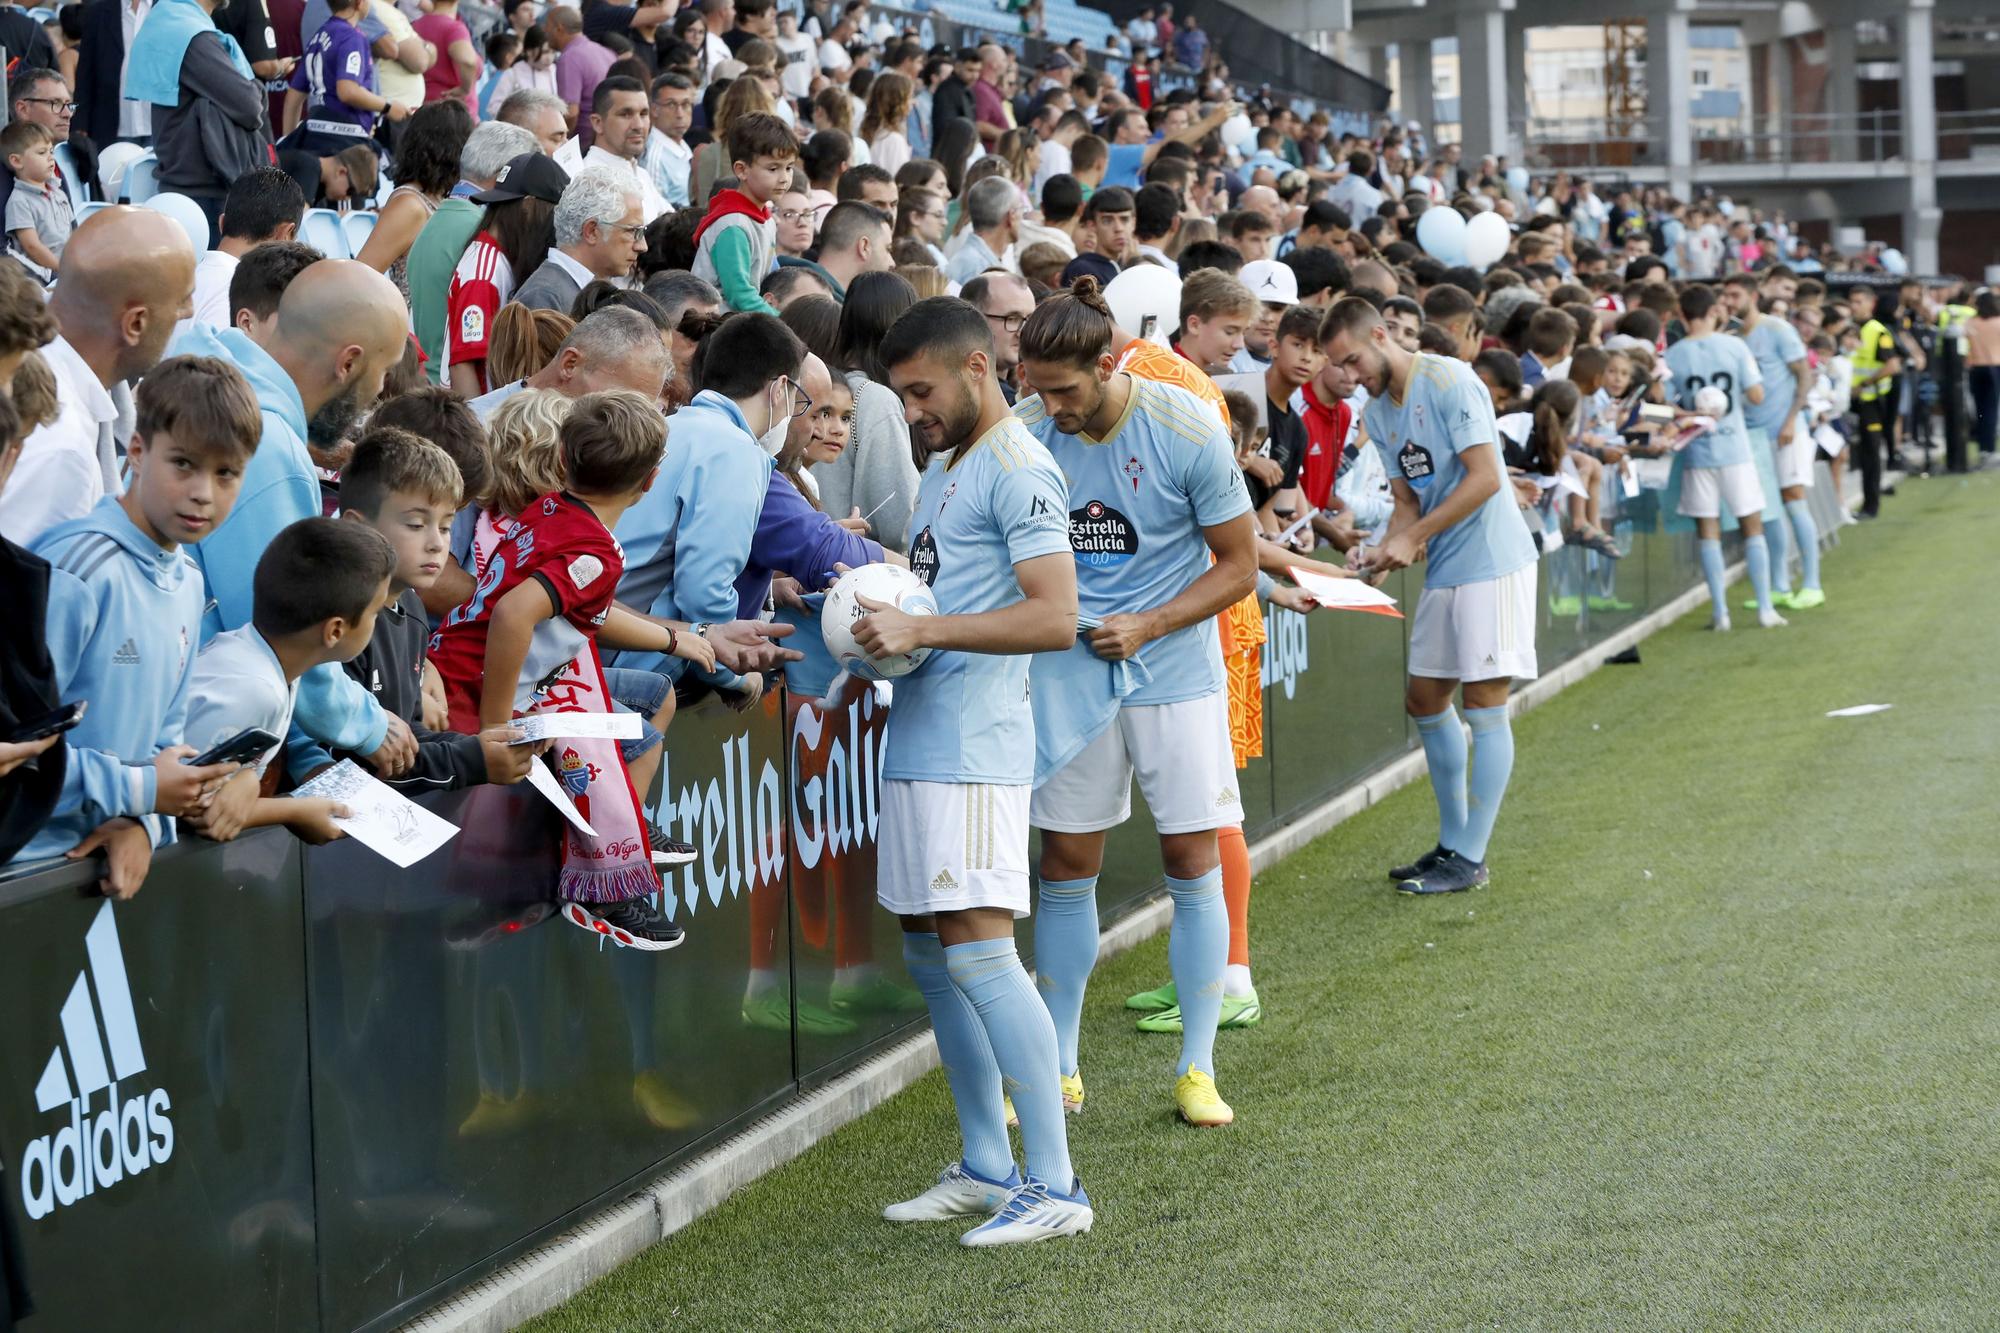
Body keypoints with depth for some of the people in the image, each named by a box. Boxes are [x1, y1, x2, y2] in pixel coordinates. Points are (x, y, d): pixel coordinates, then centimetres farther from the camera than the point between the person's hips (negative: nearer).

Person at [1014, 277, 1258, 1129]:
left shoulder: (1187, 430, -13)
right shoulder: (1023, 434, -6)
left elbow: (1238, 565, -5)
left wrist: (1148, 626, -15)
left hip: (1174, 669, -2)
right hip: (1071, 673, 2)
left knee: (1194, 864, -1)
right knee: (1065, 866, 4)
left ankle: (1197, 1068, 9)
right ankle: (1058, 1070, 16)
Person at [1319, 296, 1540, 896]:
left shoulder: (1449, 381, -15)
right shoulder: (1376, 412, 10)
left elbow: (1485, 477, -20)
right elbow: (1408, 500, 13)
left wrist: (1411, 539, -20)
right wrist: (1383, 550, -8)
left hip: (1490, 560, -9)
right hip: (1441, 572, 9)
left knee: (1484, 703, -6)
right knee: (1425, 701, 11)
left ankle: (1470, 859, -3)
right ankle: (1452, 843, 22)